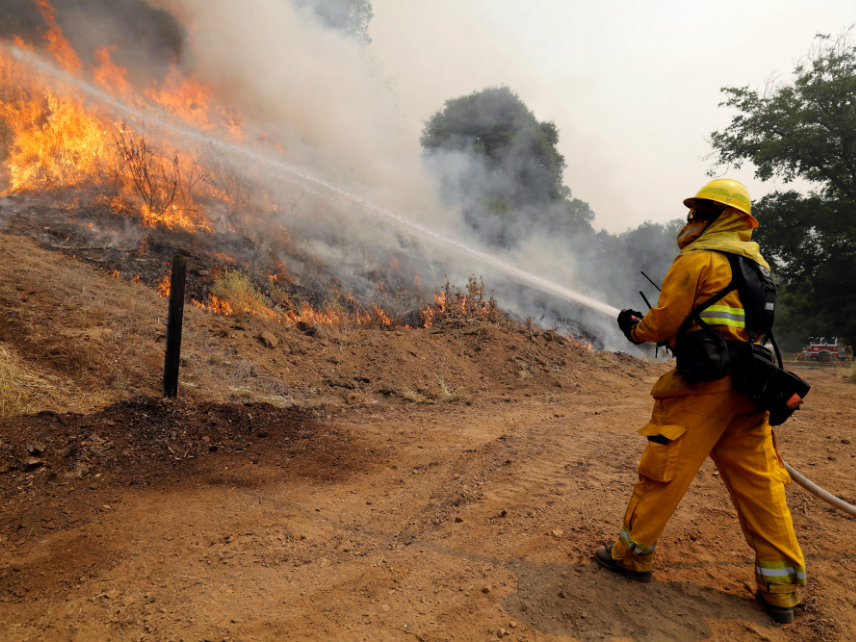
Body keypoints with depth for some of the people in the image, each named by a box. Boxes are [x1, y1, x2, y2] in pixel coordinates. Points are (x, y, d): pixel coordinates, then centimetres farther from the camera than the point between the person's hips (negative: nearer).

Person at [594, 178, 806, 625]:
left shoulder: (697, 259, -7)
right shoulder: (756, 263, 18)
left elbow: (664, 322, -8)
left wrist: (635, 329, 12)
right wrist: (673, 332, 24)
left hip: (703, 383, -8)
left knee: (663, 469, 3)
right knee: (758, 482, 10)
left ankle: (634, 553, 16)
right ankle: (781, 587, 16)